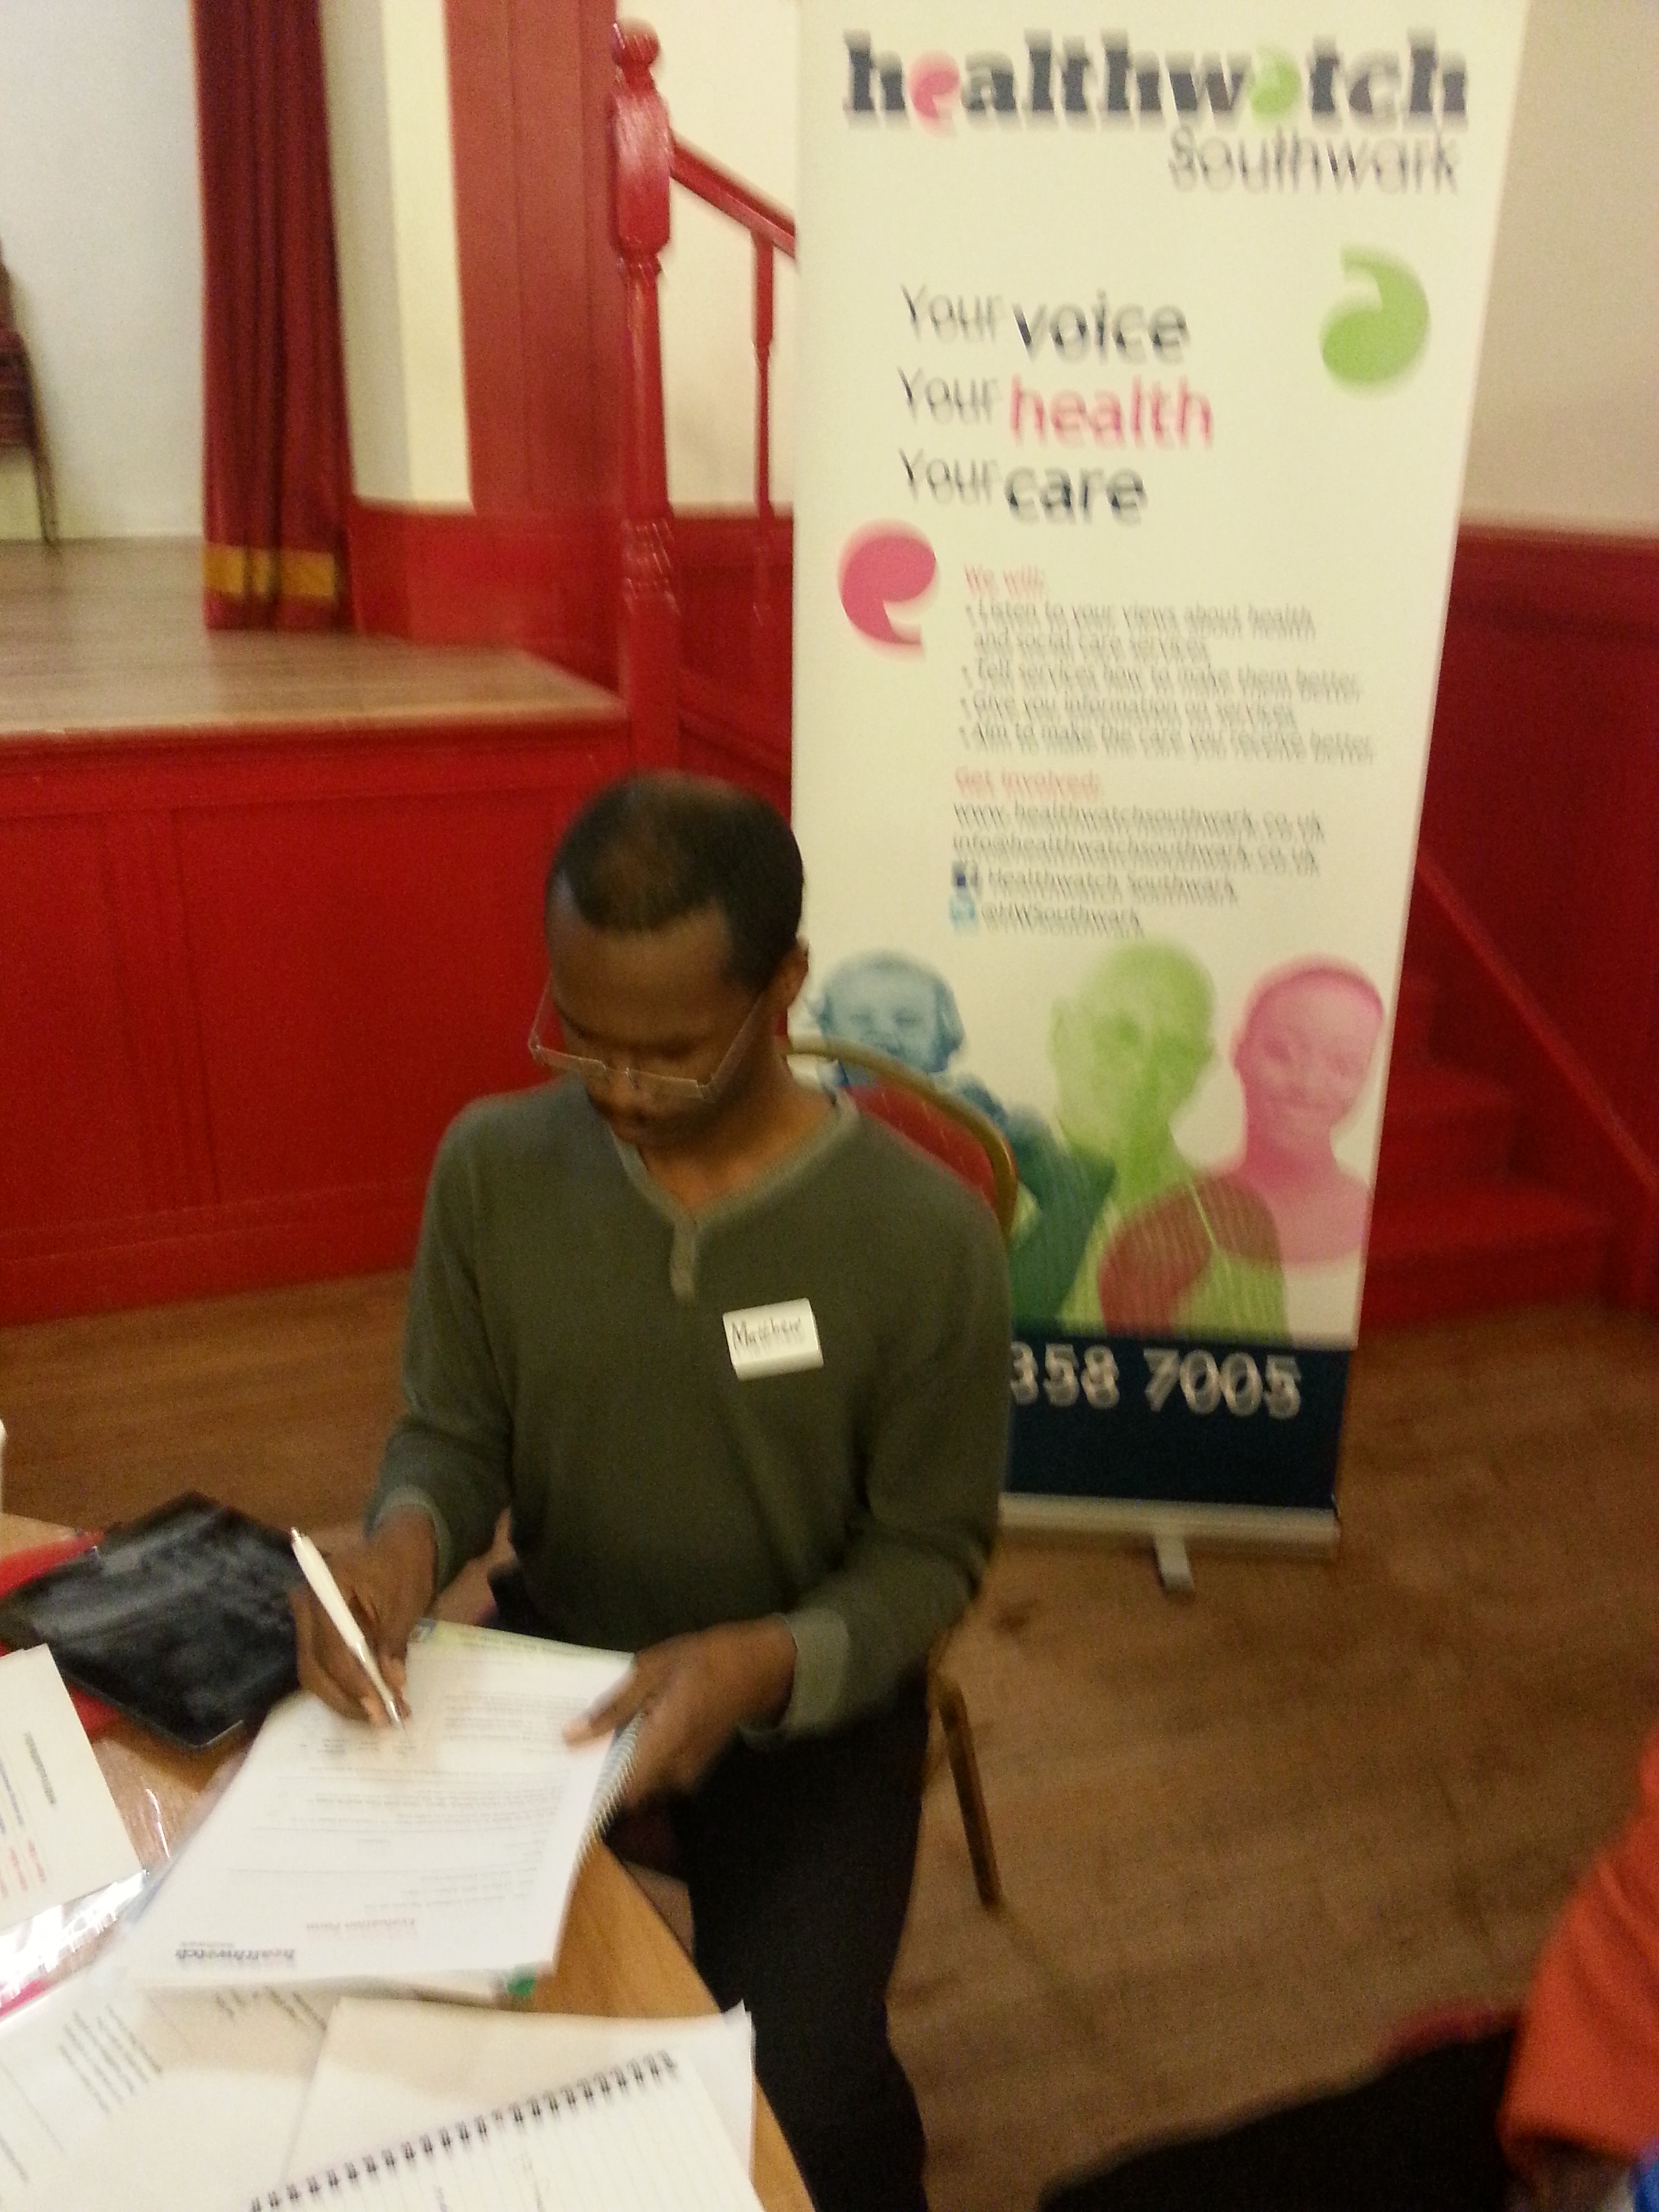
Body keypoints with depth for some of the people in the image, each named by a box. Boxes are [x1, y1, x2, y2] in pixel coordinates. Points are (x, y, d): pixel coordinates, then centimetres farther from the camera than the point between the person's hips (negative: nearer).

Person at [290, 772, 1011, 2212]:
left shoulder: (925, 1236, -21)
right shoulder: (491, 1167, -12)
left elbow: (932, 1550, -12)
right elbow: (452, 1435, -1)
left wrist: (766, 1663, -29)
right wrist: (406, 1541, -24)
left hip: (811, 1703, -2)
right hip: (553, 1667, 3)